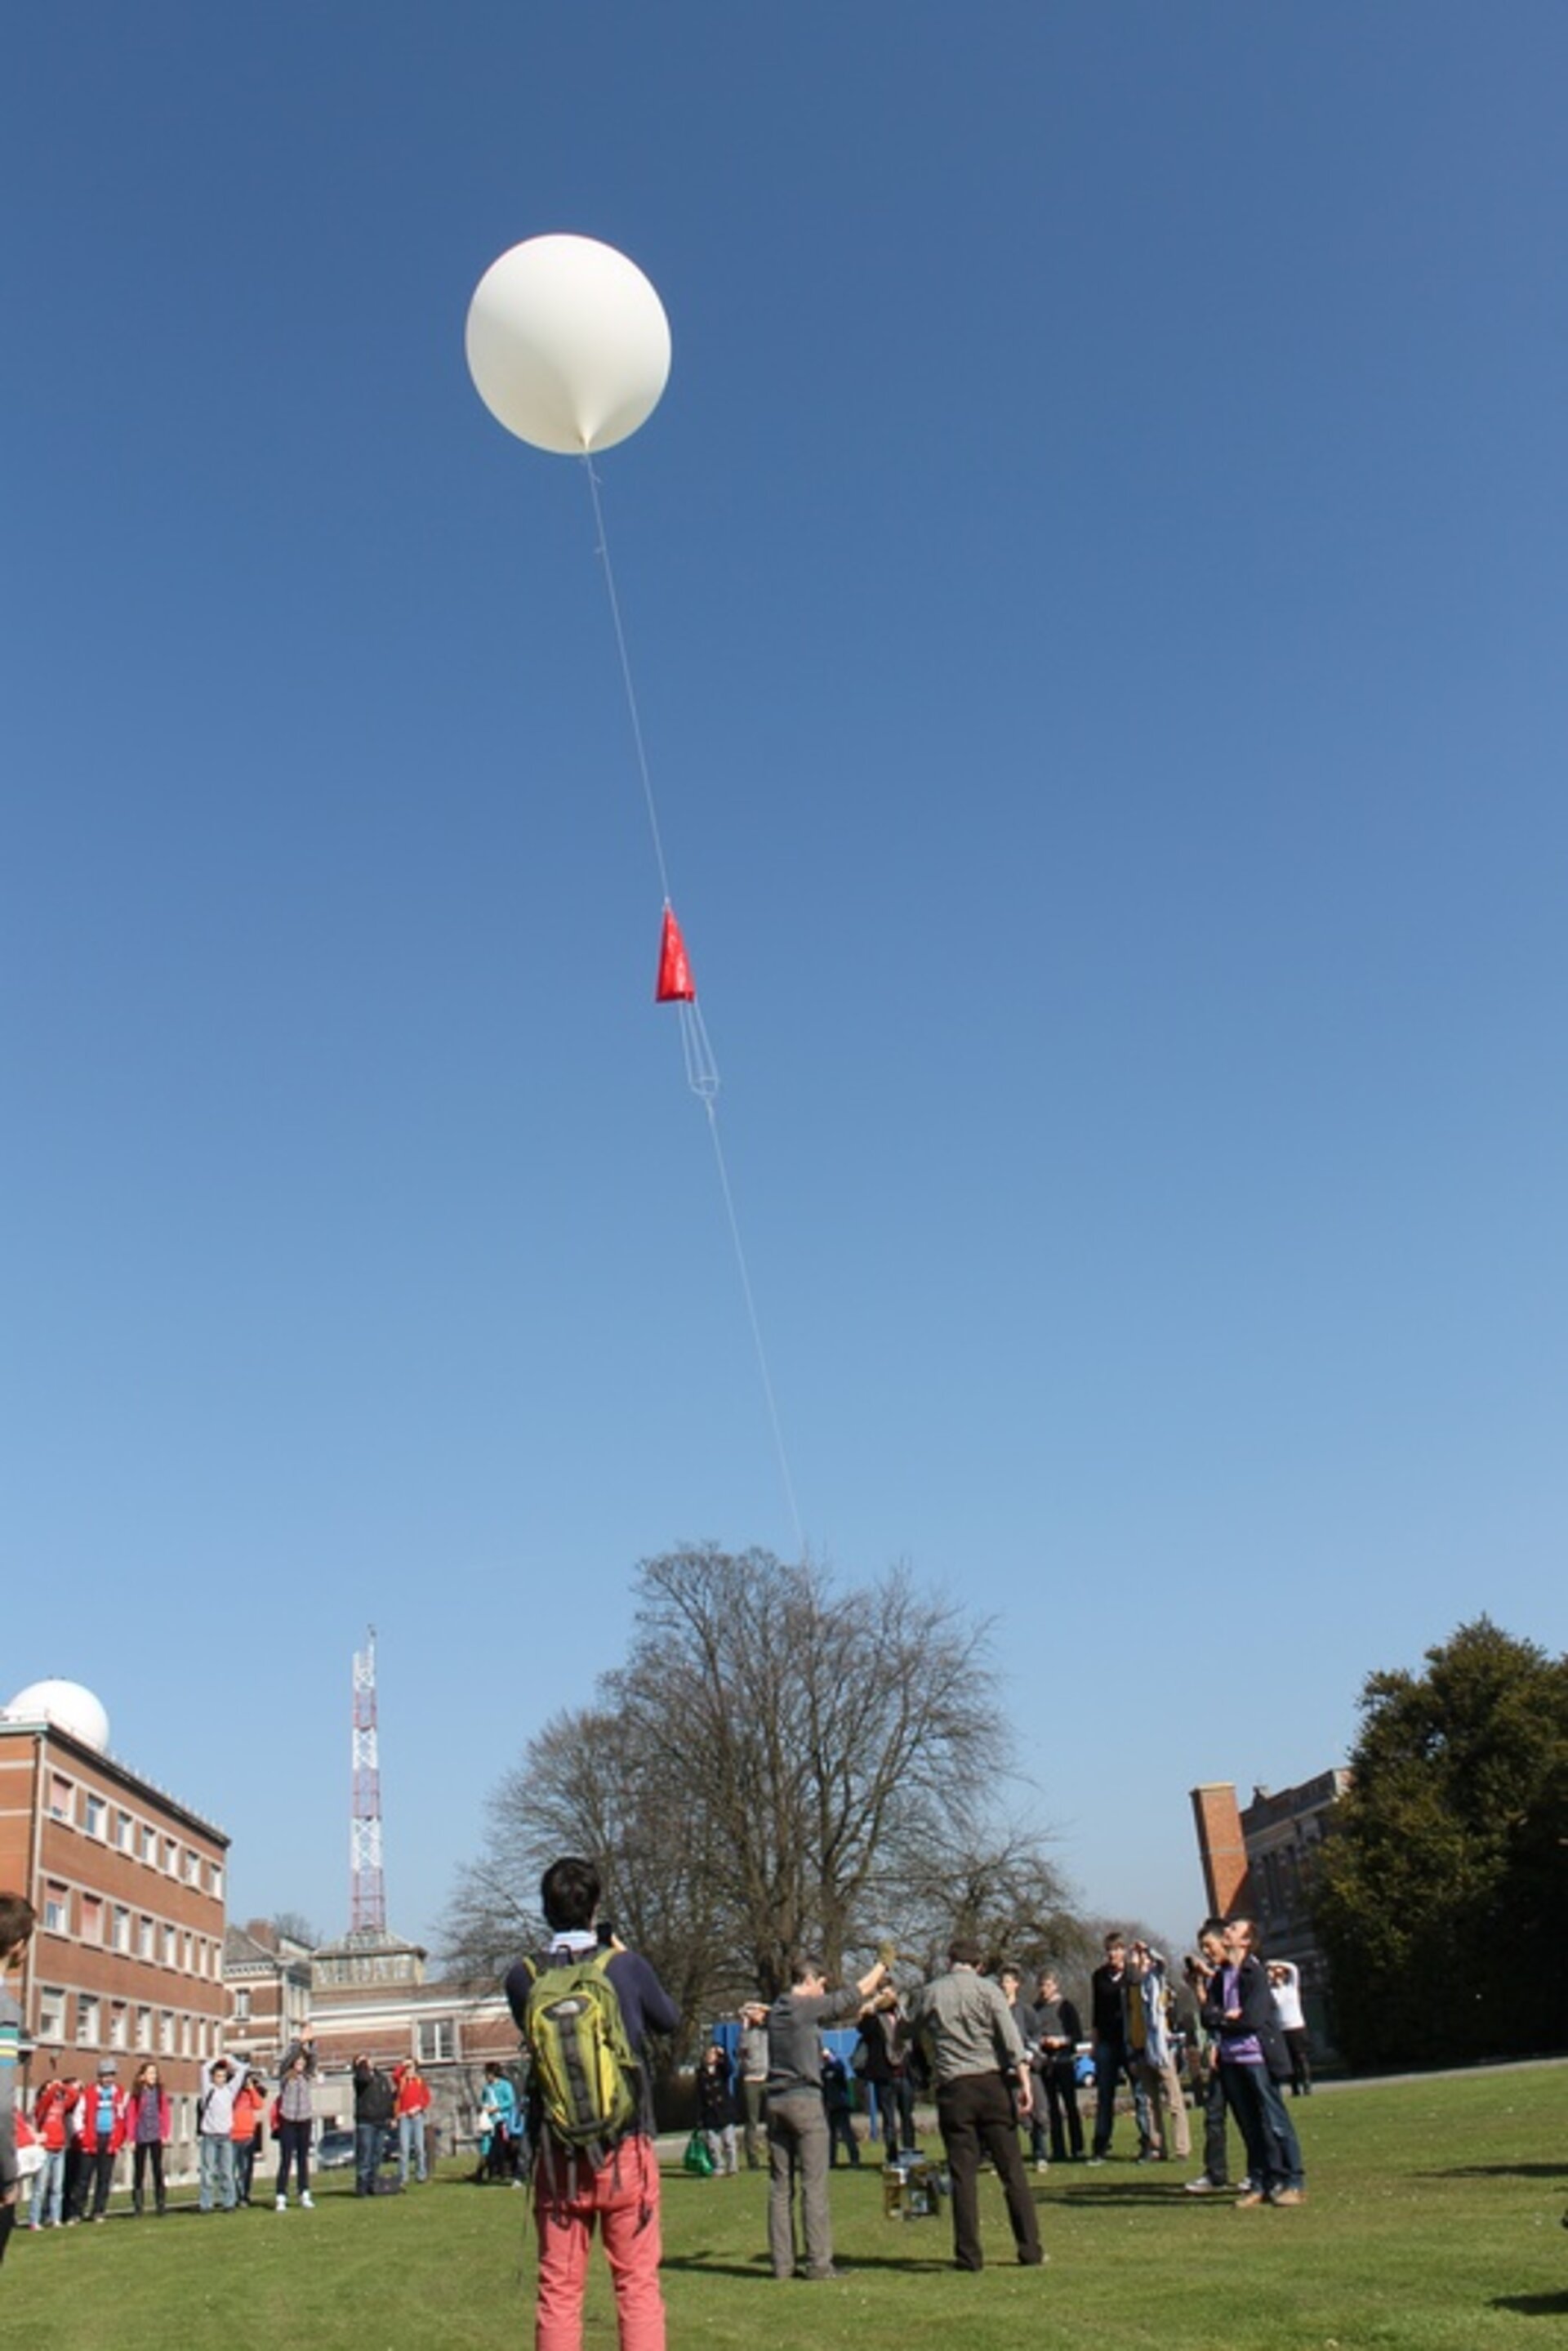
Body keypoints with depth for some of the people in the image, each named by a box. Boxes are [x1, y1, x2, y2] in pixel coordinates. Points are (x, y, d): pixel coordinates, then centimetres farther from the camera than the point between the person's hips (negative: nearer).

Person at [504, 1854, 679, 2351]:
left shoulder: (523, 1978, -5)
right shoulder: (626, 1967, -9)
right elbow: (670, 2020, 9)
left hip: (556, 2156, 2)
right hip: (626, 2149, -1)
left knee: (558, 2289, 10)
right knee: (637, 2283, 6)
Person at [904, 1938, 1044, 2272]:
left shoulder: (928, 1994, 6)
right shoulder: (987, 1989, 1)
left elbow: (908, 2031, 19)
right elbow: (1011, 2038, -8)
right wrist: (1024, 2082, -11)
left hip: (953, 2089, 1)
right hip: (992, 2083, -1)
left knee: (963, 2175, 5)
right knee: (1012, 2171, 5)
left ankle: (969, 2255, 5)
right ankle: (1030, 2250, 7)